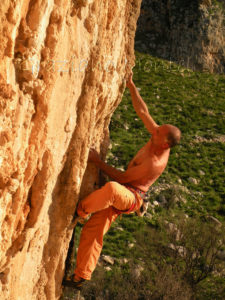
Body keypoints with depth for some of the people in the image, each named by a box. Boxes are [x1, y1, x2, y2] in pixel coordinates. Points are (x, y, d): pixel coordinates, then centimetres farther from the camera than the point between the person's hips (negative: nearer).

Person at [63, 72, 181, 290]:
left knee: (111, 189, -44)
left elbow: (121, 177, -21)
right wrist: (131, 86, 2)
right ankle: (80, 277, 10)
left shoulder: (155, 164, -28)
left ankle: (79, 211, -22)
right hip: (118, 196, 9)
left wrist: (98, 162, -16)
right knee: (92, 233, 3)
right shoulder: (159, 139, -6)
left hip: (130, 198, -9)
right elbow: (143, 112, 4)